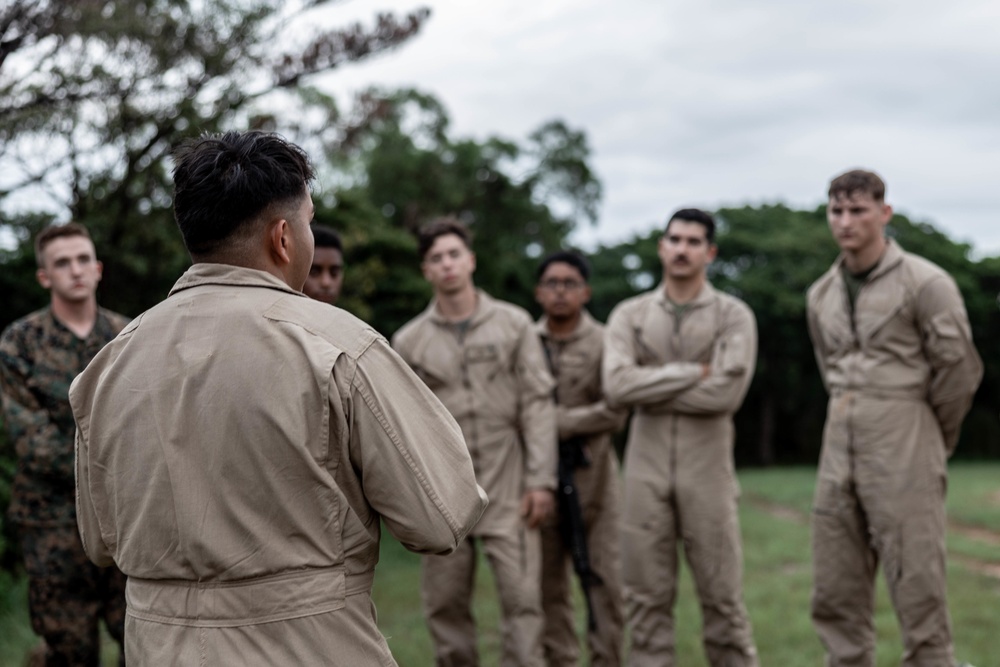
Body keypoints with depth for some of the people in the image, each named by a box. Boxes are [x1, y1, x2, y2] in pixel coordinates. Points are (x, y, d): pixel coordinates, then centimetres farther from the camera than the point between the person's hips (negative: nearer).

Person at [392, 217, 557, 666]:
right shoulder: (409, 341, 6)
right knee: (444, 604, 5)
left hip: (507, 486, -1)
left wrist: (541, 480, -6)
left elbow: (537, 404, 1)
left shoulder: (513, 324, 4)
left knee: (522, 599, -6)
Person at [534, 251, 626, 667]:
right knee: (547, 581, 7)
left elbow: (614, 413, -7)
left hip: (592, 475, -2)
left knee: (605, 579, -1)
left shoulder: (604, 343, 0)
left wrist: (558, 422, -12)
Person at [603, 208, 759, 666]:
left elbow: (727, 393, -14)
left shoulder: (733, 316, 1)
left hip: (707, 471, -2)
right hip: (645, 470, 2)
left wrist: (651, 391, -8)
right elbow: (616, 385, -9)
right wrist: (692, 373, -11)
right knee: (647, 597, 5)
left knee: (721, 596, 2)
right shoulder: (630, 315, 7)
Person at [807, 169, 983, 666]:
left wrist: (933, 439, 5)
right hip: (839, 445, 7)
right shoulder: (822, 294, 12)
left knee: (916, 587, -6)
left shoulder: (924, 283, -8)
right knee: (834, 592, 7)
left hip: (902, 444, -6)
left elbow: (959, 369, -5)